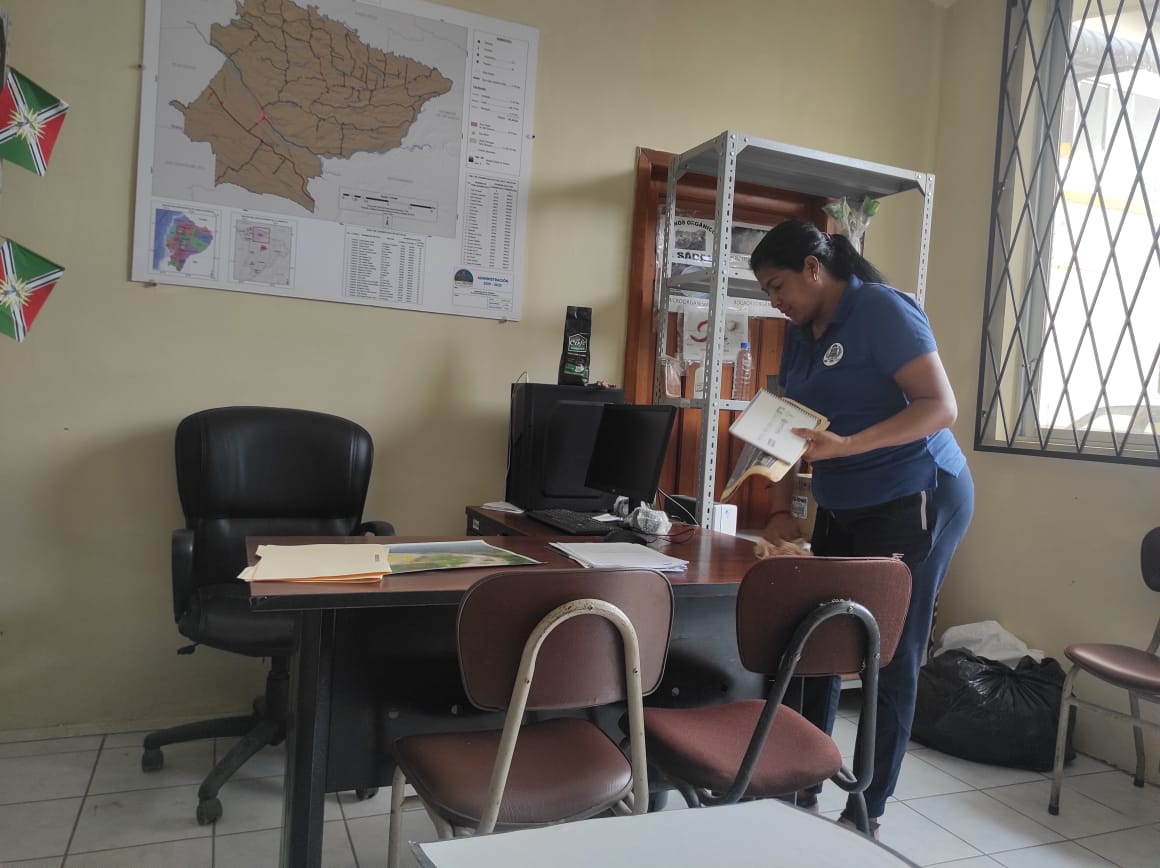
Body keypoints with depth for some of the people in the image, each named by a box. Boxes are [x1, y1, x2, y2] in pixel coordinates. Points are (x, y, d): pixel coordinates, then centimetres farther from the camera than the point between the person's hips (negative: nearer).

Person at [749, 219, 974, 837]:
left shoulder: (881, 310, -14)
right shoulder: (800, 334, 9)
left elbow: (941, 407, -21)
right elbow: (791, 431, 10)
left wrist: (845, 446, -32)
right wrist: (781, 511, 1)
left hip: (916, 502, -7)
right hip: (842, 510, 8)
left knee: (888, 658, 0)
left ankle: (867, 813, 16)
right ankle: (799, 789, 24)